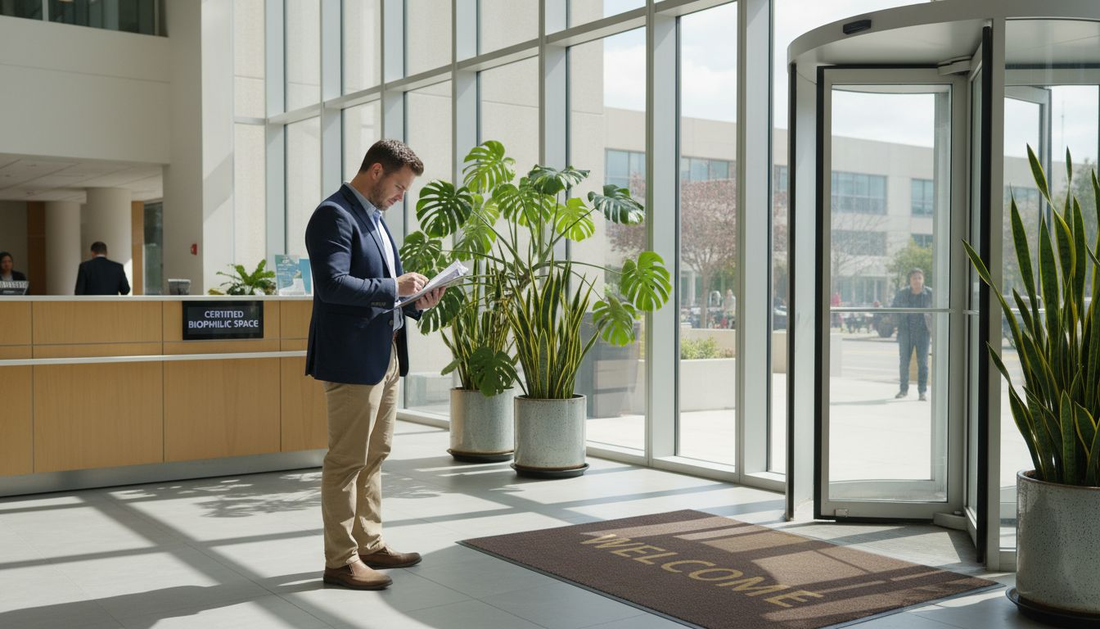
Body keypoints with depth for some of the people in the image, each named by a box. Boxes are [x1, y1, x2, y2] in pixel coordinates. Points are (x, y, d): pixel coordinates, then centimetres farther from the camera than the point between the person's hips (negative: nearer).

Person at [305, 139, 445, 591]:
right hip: (351, 358, -10)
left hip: (385, 355, 10)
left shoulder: (372, 216, 18)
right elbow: (331, 284, -24)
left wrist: (415, 303, 6)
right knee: (347, 460, -3)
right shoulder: (334, 215, -12)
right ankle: (340, 560, 6)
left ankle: (370, 545, 26)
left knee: (374, 457, 16)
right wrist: (393, 287, -18)